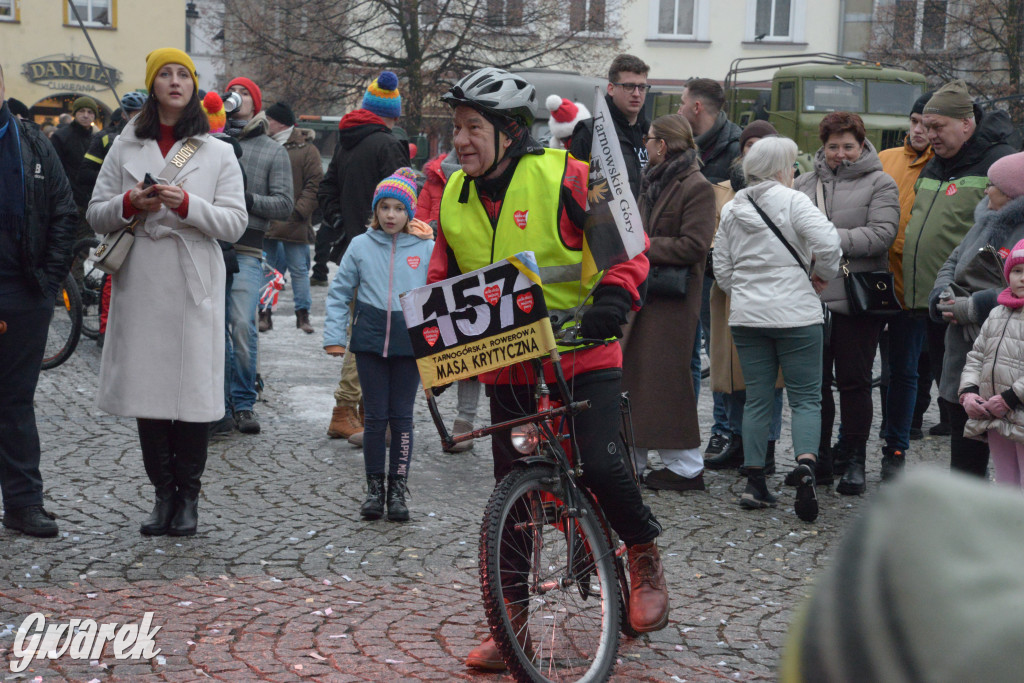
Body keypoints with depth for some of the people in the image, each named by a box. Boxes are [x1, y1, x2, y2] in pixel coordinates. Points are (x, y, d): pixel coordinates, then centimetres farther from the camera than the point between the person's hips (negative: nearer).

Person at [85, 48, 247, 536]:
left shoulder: (218, 152, 9)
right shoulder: (125, 147, 14)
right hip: (140, 285, 2)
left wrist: (187, 204, -15)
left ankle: (189, 494, 7)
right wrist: (129, 204, -9)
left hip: (194, 285, -2)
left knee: (194, 385, -4)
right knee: (147, 386, 1)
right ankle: (163, 491, 12)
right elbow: (95, 214, 12)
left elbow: (235, 222, 1)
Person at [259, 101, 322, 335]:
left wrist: (300, 211, -14)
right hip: (265, 223, 4)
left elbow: (314, 184, -6)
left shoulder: (306, 149, -3)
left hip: (293, 224, -4)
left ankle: (302, 313, 13)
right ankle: (265, 313, 16)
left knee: (299, 269, 4)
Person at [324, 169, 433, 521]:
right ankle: (374, 488, 15)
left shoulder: (427, 248, 0)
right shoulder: (360, 246, 2)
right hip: (371, 339, 0)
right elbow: (339, 293, 7)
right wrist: (334, 336, 0)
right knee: (376, 416, 5)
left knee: (402, 416, 4)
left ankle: (398, 489, 13)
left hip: (410, 341, 0)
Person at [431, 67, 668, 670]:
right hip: (508, 366, 5)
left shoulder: (563, 178, -12)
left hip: (583, 355, -4)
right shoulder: (455, 195, 4)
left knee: (601, 466, -18)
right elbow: (444, 275, 16)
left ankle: (645, 552, 14)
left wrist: (613, 297, -25)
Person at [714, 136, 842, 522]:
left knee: (757, 399, 9)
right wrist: (823, 274, 0)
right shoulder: (792, 201, -7)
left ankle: (755, 484, 9)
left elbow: (722, 269, 12)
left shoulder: (731, 209, 10)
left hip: (746, 317, 5)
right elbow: (828, 243, -19)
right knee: (806, 397, 1)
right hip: (795, 314, -5)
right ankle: (805, 466, -20)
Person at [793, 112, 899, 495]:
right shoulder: (805, 184, 14)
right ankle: (820, 456, 20)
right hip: (811, 298, 4)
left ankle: (855, 461, 11)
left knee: (854, 380, 1)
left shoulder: (879, 184, 2)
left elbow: (882, 234, -11)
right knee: (814, 379, 7)